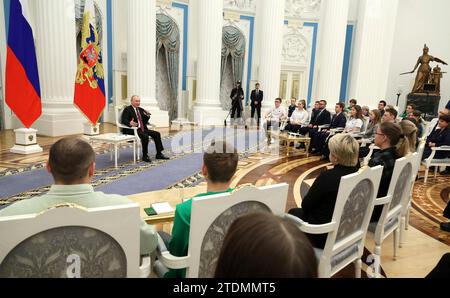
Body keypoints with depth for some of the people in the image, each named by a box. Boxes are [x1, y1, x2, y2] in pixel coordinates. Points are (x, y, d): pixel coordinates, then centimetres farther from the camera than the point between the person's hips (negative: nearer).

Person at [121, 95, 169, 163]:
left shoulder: (141, 109, 20)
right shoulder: (127, 109, -1)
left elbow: (145, 121, 18)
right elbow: (124, 120, -14)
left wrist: (148, 115, -3)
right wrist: (130, 123, -36)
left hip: (142, 129, 8)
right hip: (132, 130, -7)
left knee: (157, 134, -8)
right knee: (145, 136, -32)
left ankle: (159, 154, -5)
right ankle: (145, 156, -19)